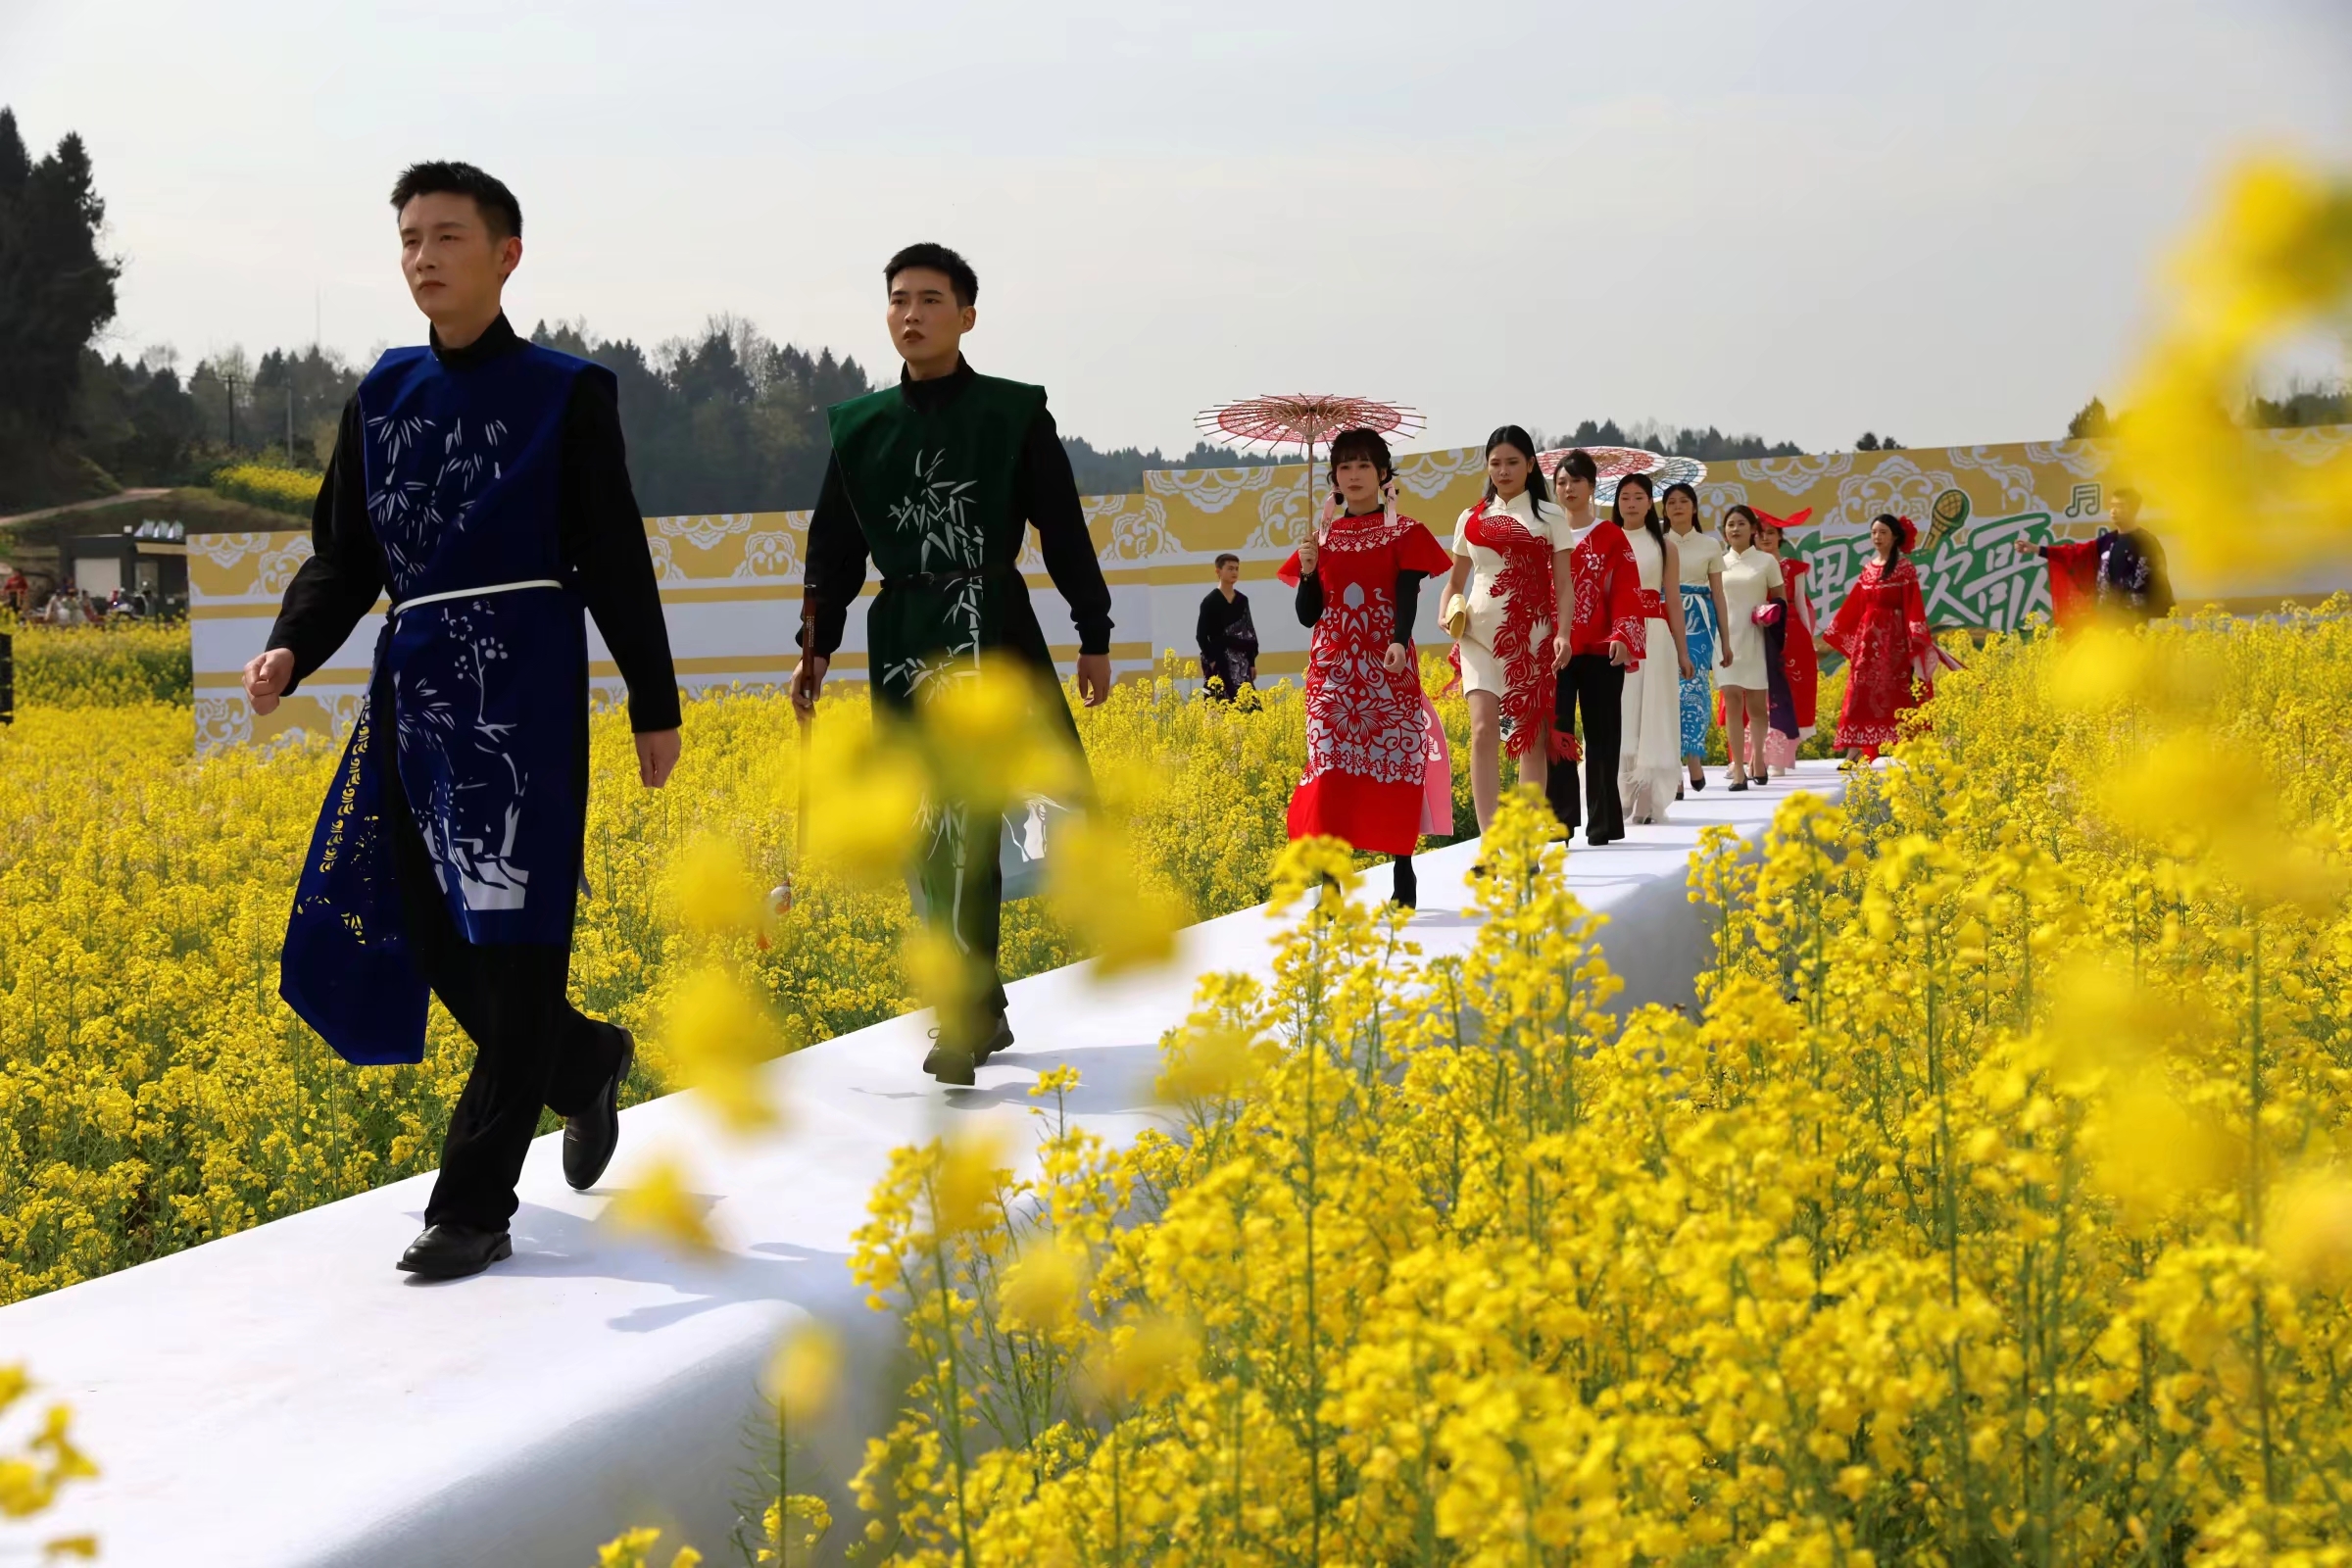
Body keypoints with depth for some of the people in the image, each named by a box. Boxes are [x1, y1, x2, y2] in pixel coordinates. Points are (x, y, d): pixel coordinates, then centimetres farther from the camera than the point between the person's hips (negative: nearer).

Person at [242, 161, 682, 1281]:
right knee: (423, 930, 6)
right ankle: (584, 1063, 32)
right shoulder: (381, 396, 13)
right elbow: (342, 555, 12)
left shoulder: (566, 394, 0)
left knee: (509, 944, -4)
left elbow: (616, 562, 1)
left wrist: (655, 707, 3)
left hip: (522, 683, -5)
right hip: (414, 683, 6)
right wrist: (289, 653, -6)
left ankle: (475, 1208, 0)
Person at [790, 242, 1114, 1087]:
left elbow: (1064, 533, 3)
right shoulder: (861, 426, 10)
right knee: (930, 834, 3)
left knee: (963, 820, -15)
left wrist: (1095, 636, 2)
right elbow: (834, 548, 13)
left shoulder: (1014, 414, 1)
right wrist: (815, 645, 5)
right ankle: (981, 1006, 13)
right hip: (902, 637, 3)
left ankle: (964, 1017, -12)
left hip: (990, 628, -3)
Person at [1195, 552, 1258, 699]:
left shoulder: (1243, 600, 12)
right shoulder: (1210, 601, -4)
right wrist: (1211, 660, -11)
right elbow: (1201, 635, -5)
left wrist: (1252, 662, 11)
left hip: (1241, 663, 5)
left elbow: (1250, 633, 15)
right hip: (1219, 663, -5)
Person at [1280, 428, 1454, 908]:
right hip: (1333, 668, 2)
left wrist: (1400, 642, -28)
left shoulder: (1403, 534, 4)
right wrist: (1307, 571, -7)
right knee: (1330, 764, -7)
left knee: (1396, 760, -3)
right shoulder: (1322, 536, 12)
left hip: (1387, 669, -2)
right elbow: (1307, 615, 11)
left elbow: (1408, 598, -8)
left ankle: (1403, 878, 6)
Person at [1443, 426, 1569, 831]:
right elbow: (1456, 580, 18)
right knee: (1484, 729, -13)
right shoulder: (1470, 519, 11)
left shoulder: (1548, 516, 4)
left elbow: (1562, 583, 1)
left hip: (1530, 632, -1)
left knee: (1531, 734, 2)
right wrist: (1448, 614, -3)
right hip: (1480, 630, 1)